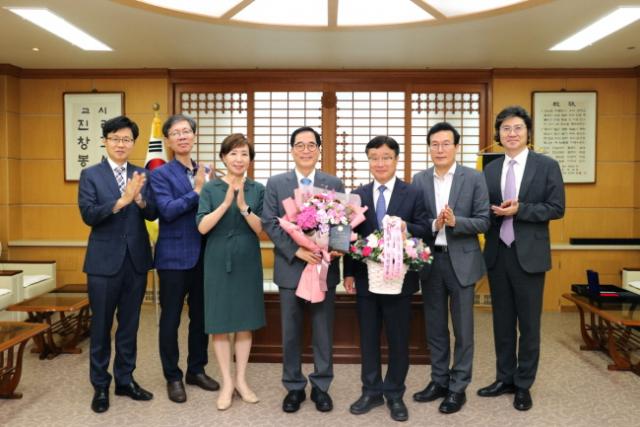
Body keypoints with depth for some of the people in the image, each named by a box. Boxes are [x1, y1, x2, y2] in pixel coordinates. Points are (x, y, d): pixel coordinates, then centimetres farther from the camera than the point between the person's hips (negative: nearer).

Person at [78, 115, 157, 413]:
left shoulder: (142, 175, 6)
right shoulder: (90, 175, -2)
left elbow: (153, 214, -2)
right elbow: (88, 215, -13)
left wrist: (140, 199, -22)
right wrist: (122, 200, -25)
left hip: (137, 260, 3)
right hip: (104, 260, -3)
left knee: (130, 324, 13)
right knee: (101, 326, 8)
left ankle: (125, 379, 27)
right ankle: (100, 386, 22)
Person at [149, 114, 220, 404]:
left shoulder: (206, 172, 10)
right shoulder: (160, 174, -5)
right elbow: (168, 211, -18)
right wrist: (197, 190, -16)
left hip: (204, 255, 5)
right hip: (174, 256, -5)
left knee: (201, 316, 13)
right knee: (171, 319, 6)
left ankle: (196, 370, 30)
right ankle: (173, 377, 22)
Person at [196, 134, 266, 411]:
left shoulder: (257, 189, 2)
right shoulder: (210, 188, -1)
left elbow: (261, 230, -4)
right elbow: (202, 227, -10)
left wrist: (244, 207, -19)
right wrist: (226, 203, -21)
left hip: (248, 263, 1)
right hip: (218, 262, -1)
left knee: (245, 323, 9)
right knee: (220, 324, 4)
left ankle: (241, 380, 24)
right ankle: (227, 383, 19)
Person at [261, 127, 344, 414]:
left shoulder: (334, 184, 5)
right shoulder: (275, 183, 3)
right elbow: (270, 224, -4)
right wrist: (296, 250, -17)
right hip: (290, 268, 0)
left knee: (323, 332, 10)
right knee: (291, 333, 10)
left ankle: (321, 386, 27)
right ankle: (294, 387, 27)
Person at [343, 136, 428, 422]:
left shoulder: (413, 194, 0)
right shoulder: (357, 195, 7)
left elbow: (424, 230, -4)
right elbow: (351, 236, 5)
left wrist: (405, 227, -25)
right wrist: (348, 273, 0)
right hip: (365, 277, 2)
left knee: (398, 339, 8)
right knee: (368, 338, 12)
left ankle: (395, 394, 25)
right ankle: (371, 391, 27)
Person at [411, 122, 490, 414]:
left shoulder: (474, 178, -3)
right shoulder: (419, 180, 4)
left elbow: (483, 222, -6)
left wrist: (455, 221, -22)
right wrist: (433, 224, -18)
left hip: (461, 261, -3)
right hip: (429, 260, 3)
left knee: (462, 328, 7)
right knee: (435, 326, 13)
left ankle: (458, 387, 21)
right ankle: (439, 381, 29)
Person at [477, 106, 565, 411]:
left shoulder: (547, 166, -2)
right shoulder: (490, 170, 9)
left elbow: (556, 208, -7)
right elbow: (485, 210, 9)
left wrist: (519, 210, -18)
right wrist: (495, 211, -13)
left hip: (529, 254, -3)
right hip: (497, 254, 4)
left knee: (528, 323, 6)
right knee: (502, 321, 13)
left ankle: (523, 385, 21)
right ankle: (505, 378, 28)